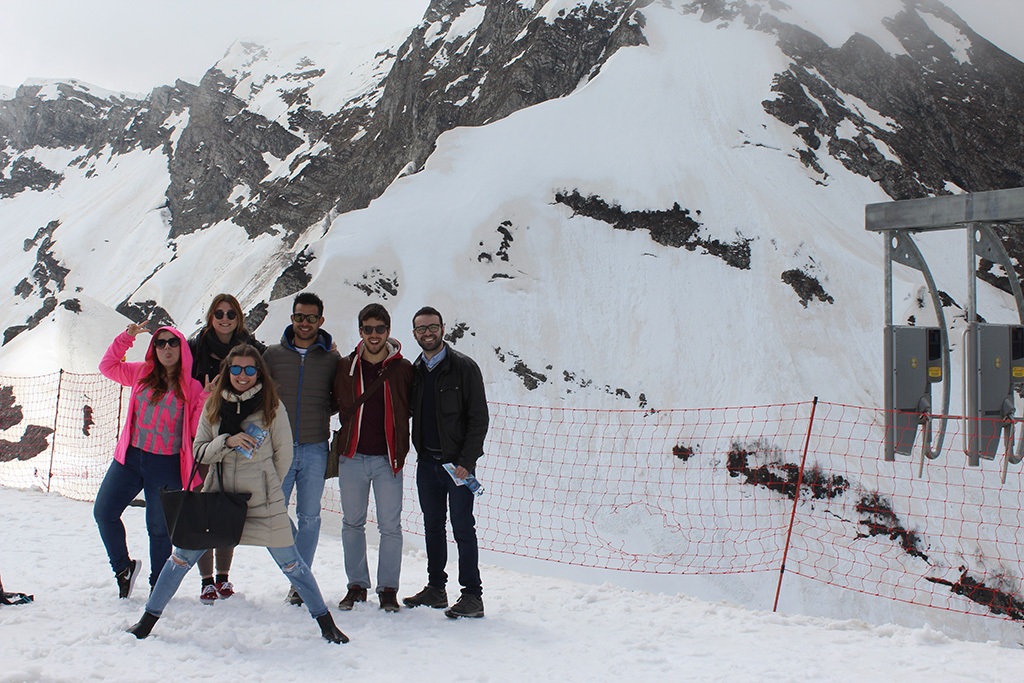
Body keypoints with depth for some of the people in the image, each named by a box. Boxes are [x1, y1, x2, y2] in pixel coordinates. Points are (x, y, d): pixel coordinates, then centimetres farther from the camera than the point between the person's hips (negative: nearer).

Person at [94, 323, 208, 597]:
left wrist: (209, 399, -19)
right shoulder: (141, 373, 7)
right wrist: (126, 338, 6)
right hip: (129, 458, 3)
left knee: (159, 528, 4)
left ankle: (158, 585, 23)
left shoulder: (191, 388, -2)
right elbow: (108, 366, 17)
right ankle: (123, 568, 23)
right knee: (104, 511, 0)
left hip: (166, 466, -3)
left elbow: (198, 429, -6)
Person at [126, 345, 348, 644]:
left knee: (290, 562, 1)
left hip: (263, 503, -3)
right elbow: (199, 451, 4)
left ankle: (325, 621, 15)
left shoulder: (272, 407, -4)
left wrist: (263, 487, 8)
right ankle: (149, 618, 25)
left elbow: (283, 455, 3)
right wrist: (227, 441, -14)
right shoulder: (213, 405, 4)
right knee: (183, 556, 8)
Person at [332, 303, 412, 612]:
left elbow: (410, 409, 6)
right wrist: (348, 434, 6)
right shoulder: (346, 367, 3)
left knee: (390, 526, 0)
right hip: (352, 458, 2)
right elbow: (337, 405, 15)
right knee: (352, 523, 11)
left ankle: (388, 588, 13)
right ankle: (357, 585, 23)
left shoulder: (402, 369, -2)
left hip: (387, 459, -2)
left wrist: (401, 449, 0)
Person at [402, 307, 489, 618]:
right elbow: (407, 412, 19)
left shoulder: (464, 367, -6)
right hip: (427, 461, 6)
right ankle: (436, 589, 23)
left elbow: (479, 418, -9)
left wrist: (467, 460, -16)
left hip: (457, 461, -5)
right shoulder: (414, 371, 11)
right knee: (433, 526, 12)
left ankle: (472, 595, 1)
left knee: (462, 528, -4)